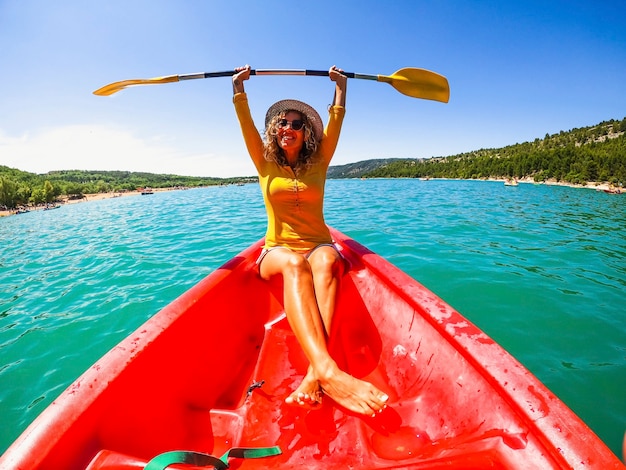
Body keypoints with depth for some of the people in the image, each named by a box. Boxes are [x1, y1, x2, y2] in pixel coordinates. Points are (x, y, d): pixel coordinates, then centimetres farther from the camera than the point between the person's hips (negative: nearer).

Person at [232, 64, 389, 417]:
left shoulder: (318, 162, 12)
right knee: (293, 263, -37)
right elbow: (247, 123, 6)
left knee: (326, 259, -36)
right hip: (277, 252, 0)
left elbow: (336, 122, 6)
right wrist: (239, 88, 4)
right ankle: (328, 371, -55)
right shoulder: (266, 165, 11)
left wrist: (341, 86, 7)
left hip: (319, 246, 1)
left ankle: (314, 374, -49)